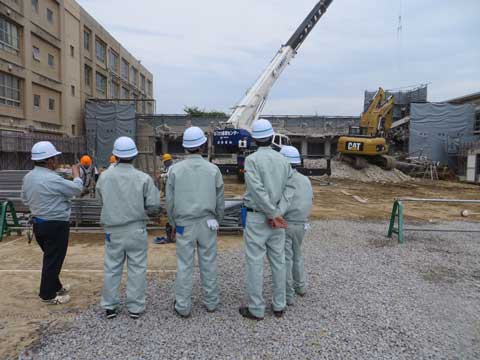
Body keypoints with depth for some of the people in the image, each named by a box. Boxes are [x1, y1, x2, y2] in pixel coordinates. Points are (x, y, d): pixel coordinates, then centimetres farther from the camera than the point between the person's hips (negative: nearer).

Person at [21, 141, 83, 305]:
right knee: (53, 259, 3)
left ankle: (55, 286, 35)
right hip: (55, 225, -9)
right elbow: (77, 189, -14)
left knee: (50, 257, 21)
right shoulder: (52, 179, -24)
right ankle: (48, 295, 14)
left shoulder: (28, 177, 3)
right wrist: (76, 174, 2)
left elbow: (25, 198, 15)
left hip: (38, 222, 9)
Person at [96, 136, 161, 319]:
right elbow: (153, 204, -9)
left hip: (113, 230, 2)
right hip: (136, 229, -2)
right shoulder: (143, 178, -13)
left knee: (112, 268, 14)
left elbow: (101, 200, 8)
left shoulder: (104, 176, -7)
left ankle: (109, 306, 24)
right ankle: (135, 307, 16)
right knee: (137, 268, 9)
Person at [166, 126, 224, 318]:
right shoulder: (213, 169, -5)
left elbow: (170, 201, -1)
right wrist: (217, 221, 14)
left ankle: (183, 306, 16)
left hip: (184, 224, 0)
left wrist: (173, 223, 13)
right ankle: (210, 302, 24)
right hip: (207, 223, 1)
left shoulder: (176, 169, -6)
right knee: (208, 264, 12)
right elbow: (220, 201, 0)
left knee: (184, 266, 7)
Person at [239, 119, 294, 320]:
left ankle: (256, 309, 13)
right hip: (276, 217, 5)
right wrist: (277, 213, -10)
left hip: (256, 217, -5)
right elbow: (288, 189, -3)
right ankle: (279, 306, 25)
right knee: (278, 261, 14)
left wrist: (273, 214, -12)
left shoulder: (252, 159, -12)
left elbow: (258, 190, -20)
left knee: (255, 263, 3)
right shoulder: (283, 160, 5)